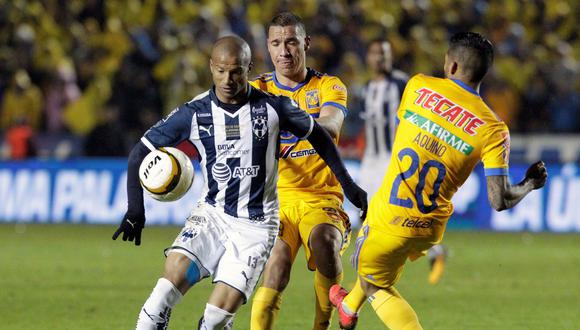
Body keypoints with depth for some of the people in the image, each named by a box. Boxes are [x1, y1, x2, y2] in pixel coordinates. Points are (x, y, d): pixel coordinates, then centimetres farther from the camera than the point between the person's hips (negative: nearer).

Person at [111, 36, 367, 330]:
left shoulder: (271, 107, -5)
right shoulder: (193, 114, -4)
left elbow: (317, 136, 12)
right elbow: (140, 153, 4)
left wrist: (348, 184, 14)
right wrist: (135, 209, -6)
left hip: (256, 225, -1)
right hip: (212, 214, 1)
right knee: (176, 271, -25)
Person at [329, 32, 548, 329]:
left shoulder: (418, 86, -8)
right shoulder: (493, 129, -11)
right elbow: (499, 200, -16)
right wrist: (529, 185, 5)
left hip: (388, 221, -3)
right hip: (429, 231, 3)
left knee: (376, 285, 20)